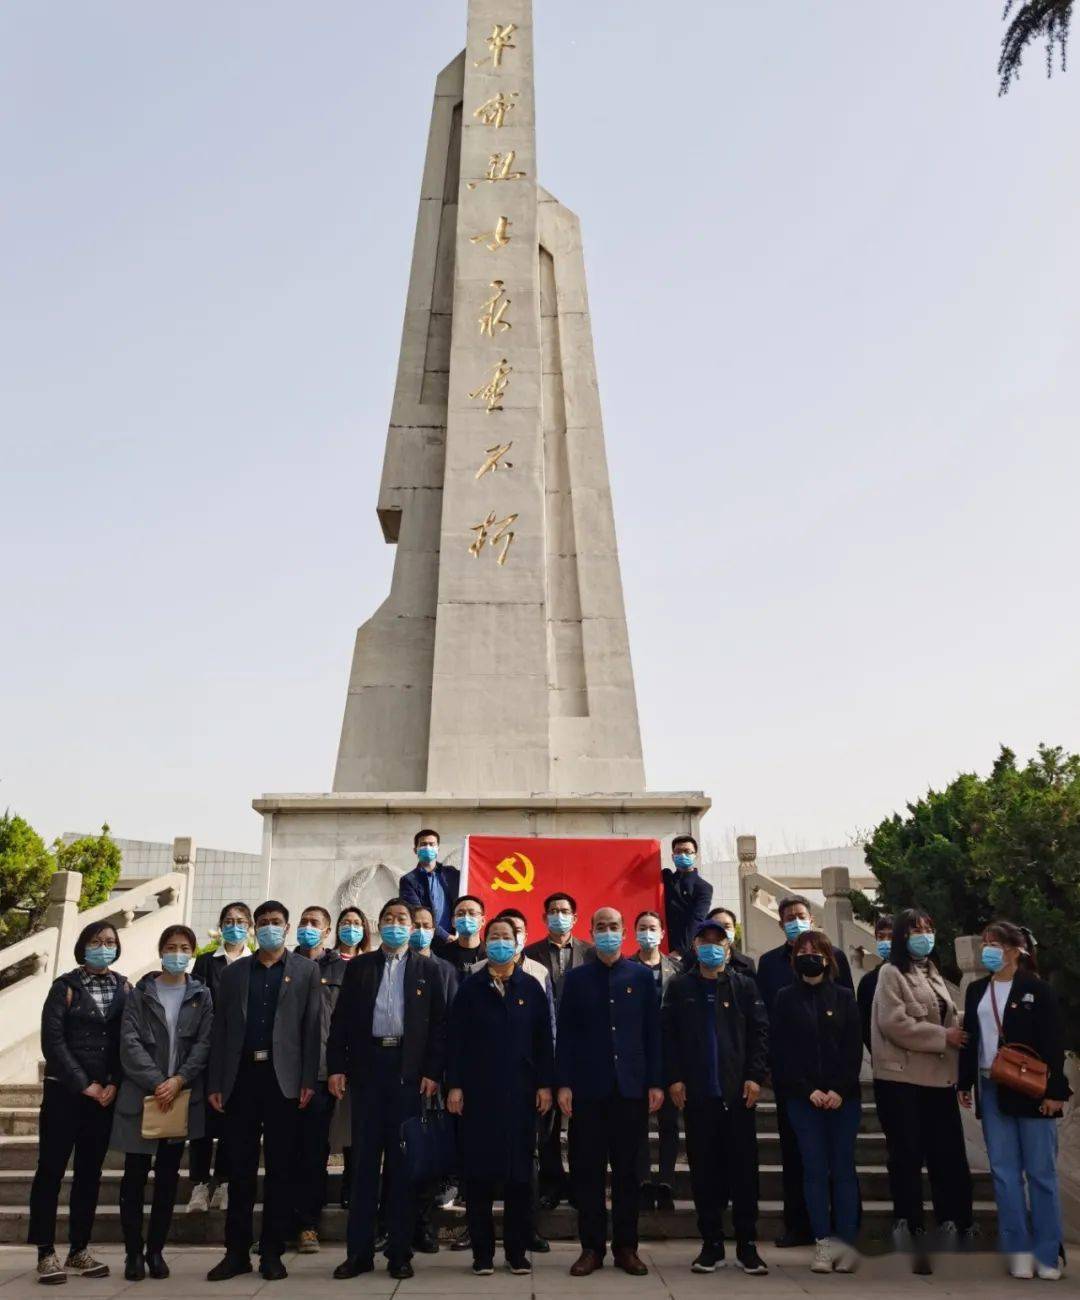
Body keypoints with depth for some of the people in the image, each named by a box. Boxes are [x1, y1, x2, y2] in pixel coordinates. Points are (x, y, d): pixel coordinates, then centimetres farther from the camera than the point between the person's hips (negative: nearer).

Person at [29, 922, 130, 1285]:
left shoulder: (124, 988, 5)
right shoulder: (65, 986, -4)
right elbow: (52, 1040, -9)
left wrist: (113, 1084, -8)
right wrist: (84, 1085, -11)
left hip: (105, 1093, 3)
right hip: (64, 1092, -3)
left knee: (90, 1171, 8)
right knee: (51, 1169, 1)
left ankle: (79, 1249, 18)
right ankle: (46, 1252, 12)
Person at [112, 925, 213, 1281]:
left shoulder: (202, 996, 6)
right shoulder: (140, 994, 3)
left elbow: (204, 1044, -1)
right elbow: (130, 1042, -6)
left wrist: (179, 1081, -14)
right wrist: (156, 1082, -15)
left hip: (181, 1097, 1)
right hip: (141, 1095, -1)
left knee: (168, 1177, 8)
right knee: (135, 1176, 2)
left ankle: (156, 1250, 19)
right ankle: (133, 1252, 14)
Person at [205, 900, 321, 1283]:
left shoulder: (306, 970, 5)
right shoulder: (233, 972, 11)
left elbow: (311, 1027, -1)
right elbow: (220, 1030, 8)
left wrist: (308, 1080, -8)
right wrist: (214, 1083, 2)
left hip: (283, 1078, -2)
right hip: (241, 1077, 2)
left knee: (279, 1168, 4)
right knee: (240, 1168, 7)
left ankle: (272, 1252, 14)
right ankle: (236, 1251, 17)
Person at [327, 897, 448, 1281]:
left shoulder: (426, 969, 7)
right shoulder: (358, 966, 9)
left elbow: (438, 1024, 3)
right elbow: (341, 1019, 6)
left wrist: (433, 1072, -5)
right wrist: (336, 1067, -3)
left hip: (408, 1070, -1)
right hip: (367, 1067, 1)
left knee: (402, 1160, 4)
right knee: (364, 1158, 5)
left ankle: (400, 1252, 13)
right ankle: (359, 1251, 13)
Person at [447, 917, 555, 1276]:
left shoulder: (531, 988, 6)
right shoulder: (470, 988, 4)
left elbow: (544, 1040, 5)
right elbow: (456, 1039, 1)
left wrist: (545, 1084, -1)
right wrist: (454, 1085, -5)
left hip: (521, 1092, 1)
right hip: (478, 1091, 0)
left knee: (519, 1172, 5)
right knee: (479, 1172, 3)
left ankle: (517, 1250, 16)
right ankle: (482, 1251, 14)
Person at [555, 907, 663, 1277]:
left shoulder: (641, 977, 4)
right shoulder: (576, 978, 4)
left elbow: (652, 1033, 4)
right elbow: (565, 1035, 2)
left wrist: (656, 1082, -2)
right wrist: (563, 1084, -4)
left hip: (631, 1087, 0)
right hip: (587, 1088, 0)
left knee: (627, 1170, 8)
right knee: (587, 1170, 4)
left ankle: (626, 1246, 19)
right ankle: (591, 1246, 16)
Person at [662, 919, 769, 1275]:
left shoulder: (744, 986, 5)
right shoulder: (679, 987, 6)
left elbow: (760, 1032, 2)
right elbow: (667, 1034, 3)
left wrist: (755, 1076, -7)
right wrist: (673, 1078, -4)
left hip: (738, 1091, 0)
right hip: (696, 1093, 0)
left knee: (744, 1168, 4)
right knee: (704, 1170, 6)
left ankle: (747, 1245, 15)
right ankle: (711, 1244, 16)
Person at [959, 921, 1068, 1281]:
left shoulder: (1037, 989, -5)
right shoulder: (976, 990, 10)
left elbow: (1054, 1043, -8)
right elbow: (970, 1038, 13)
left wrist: (1054, 1090, -13)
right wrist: (965, 1083, 10)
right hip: (991, 1090, 5)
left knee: (1040, 1172, 3)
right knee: (1004, 1172, 5)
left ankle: (1048, 1253, 12)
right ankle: (1019, 1249, 13)